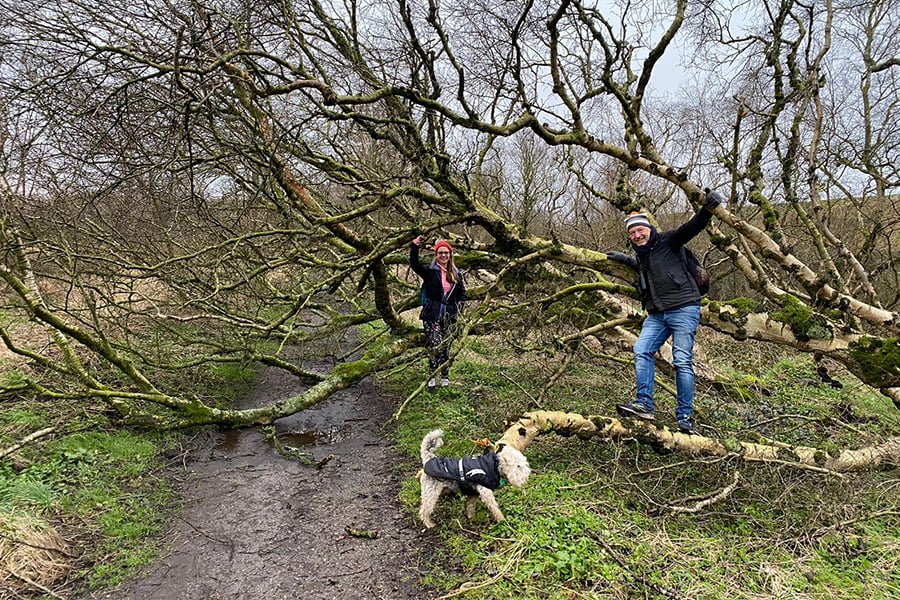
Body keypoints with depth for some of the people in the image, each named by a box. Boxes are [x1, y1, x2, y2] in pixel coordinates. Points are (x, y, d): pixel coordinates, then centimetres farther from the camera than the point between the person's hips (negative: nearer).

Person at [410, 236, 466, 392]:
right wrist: (414, 247, -29)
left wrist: (459, 308, 6)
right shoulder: (430, 271, -1)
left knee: (446, 348, 8)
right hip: (432, 316, -4)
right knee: (435, 346, -13)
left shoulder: (456, 274, 10)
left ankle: (445, 379, 16)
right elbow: (414, 264, -19)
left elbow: (462, 293, 20)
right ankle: (432, 378, -3)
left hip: (449, 316, 4)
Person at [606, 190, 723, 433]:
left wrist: (707, 209, -32)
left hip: (683, 310, -7)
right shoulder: (639, 257, 18)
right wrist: (624, 259, 29)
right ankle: (644, 405, -9)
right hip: (657, 315, 7)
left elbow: (691, 228, -16)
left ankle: (685, 417, -2)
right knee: (642, 351, -9)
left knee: (682, 361, -8)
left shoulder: (667, 242, -1)